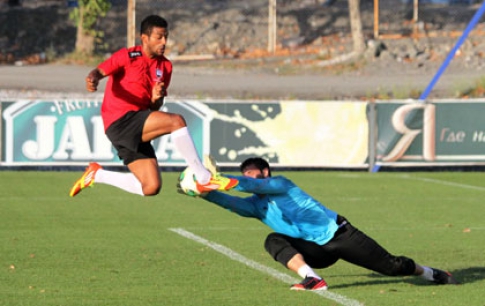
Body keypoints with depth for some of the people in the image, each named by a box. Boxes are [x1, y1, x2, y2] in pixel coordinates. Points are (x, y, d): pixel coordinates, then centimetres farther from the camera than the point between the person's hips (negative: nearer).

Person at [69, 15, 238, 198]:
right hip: (120, 121, -8)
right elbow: (101, 71, -14)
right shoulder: (128, 56, -4)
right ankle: (204, 179, -22)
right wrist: (93, 79, -38)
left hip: (137, 132, 8)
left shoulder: (165, 66, 13)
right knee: (176, 121, -24)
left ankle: (96, 175, 18)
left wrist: (156, 99, -8)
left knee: (151, 188, 1)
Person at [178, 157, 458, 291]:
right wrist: (206, 193, -28)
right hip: (317, 252, 5)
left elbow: (254, 186, -28)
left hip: (338, 234, -5)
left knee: (393, 266, -5)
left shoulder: (280, 184, -7)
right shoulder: (256, 205, 8)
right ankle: (312, 279, -38)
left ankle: (433, 274, 23)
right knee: (274, 240, -20)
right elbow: (233, 203, -12)